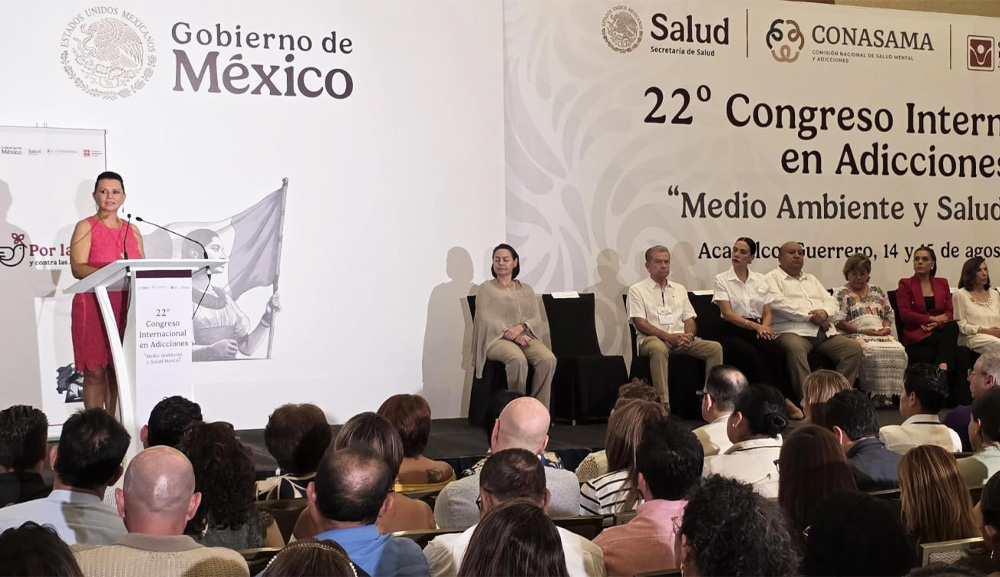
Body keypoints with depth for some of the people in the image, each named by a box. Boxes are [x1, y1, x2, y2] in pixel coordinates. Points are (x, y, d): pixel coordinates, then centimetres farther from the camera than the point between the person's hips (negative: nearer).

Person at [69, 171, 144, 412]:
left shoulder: (133, 230, 15)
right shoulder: (85, 227, 1)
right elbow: (77, 268, -12)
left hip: (126, 308, 4)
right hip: (94, 307, -4)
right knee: (95, 372, -4)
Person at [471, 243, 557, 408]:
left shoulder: (526, 289, 20)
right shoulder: (486, 288, 9)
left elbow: (536, 319, 9)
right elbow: (486, 320, -5)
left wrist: (521, 327, -14)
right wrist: (511, 334, -17)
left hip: (525, 336, 4)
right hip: (496, 339, -4)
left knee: (548, 359, -28)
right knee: (517, 359, -38)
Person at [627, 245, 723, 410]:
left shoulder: (679, 289, 24)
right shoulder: (637, 290, 7)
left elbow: (690, 319, 18)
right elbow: (640, 323, -5)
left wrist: (688, 335, -7)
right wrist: (668, 336, -16)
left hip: (681, 339, 5)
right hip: (652, 339, -5)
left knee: (715, 347, -19)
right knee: (658, 349, -41)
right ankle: (663, 405, -44)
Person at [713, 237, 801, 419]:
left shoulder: (761, 280, 15)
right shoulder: (722, 279, 4)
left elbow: (767, 313, 11)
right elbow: (728, 314, -6)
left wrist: (764, 328, -11)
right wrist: (755, 326, -16)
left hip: (757, 330, 3)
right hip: (732, 332, -3)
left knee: (773, 351, -32)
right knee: (750, 354, -35)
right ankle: (782, 401, -32)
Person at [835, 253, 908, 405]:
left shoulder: (877, 291, 25)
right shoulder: (841, 294, 9)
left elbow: (889, 315, 23)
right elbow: (838, 322, -4)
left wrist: (886, 327, 0)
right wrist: (862, 330, -13)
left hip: (881, 334, 5)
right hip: (856, 335, -4)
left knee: (898, 350, -28)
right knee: (873, 351, -37)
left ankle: (891, 394, -25)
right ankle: (877, 395, -31)